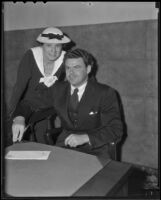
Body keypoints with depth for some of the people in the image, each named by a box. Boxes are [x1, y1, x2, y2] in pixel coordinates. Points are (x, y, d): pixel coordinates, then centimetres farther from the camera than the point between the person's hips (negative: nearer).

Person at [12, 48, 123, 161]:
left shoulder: (105, 93, -5)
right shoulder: (58, 90, 8)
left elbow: (116, 130, -11)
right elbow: (28, 104, 12)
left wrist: (85, 138, -26)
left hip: (94, 150, -3)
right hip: (64, 146, 4)